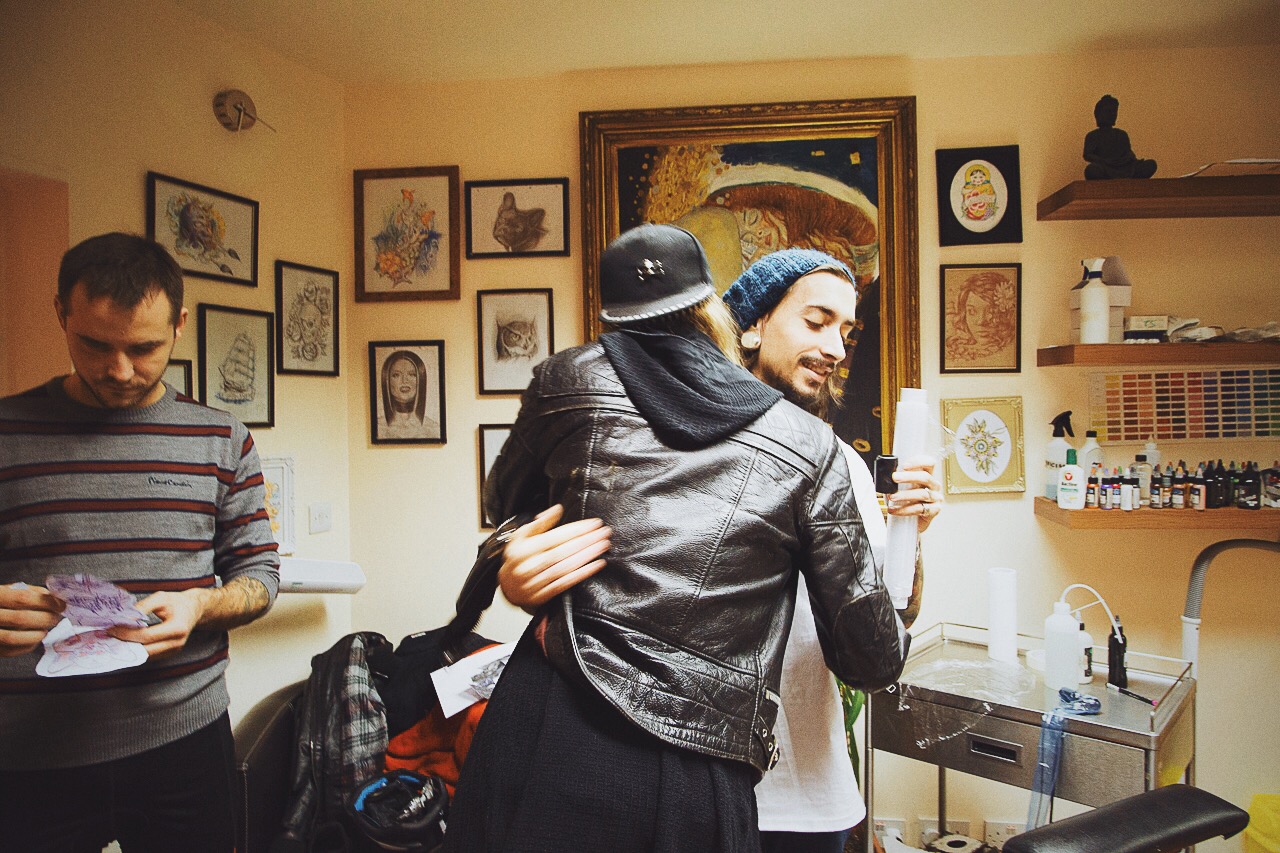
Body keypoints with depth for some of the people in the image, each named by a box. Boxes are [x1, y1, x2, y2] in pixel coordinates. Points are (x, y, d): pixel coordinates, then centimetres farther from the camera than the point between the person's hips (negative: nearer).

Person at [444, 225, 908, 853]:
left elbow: (505, 501, 22)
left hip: (544, 734, 0)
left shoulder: (567, 380, 1)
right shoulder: (809, 446, 1)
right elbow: (872, 660, 7)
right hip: (696, 783, 1)